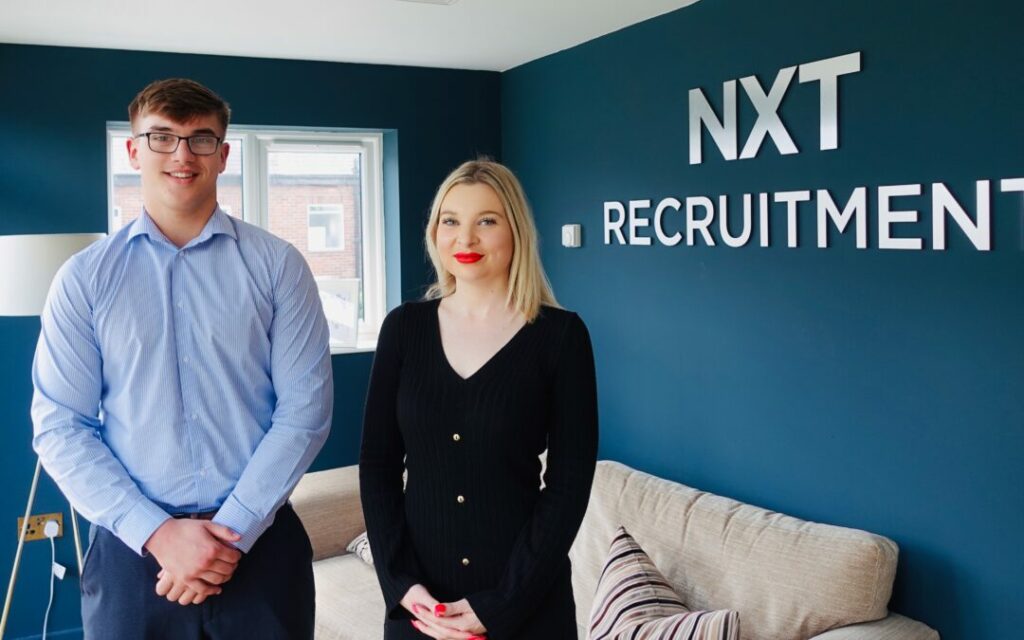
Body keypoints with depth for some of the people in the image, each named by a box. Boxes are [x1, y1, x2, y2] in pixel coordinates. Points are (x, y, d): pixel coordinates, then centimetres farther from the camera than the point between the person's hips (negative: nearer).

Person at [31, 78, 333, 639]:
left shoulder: (278, 266, -1)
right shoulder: (84, 278, 1)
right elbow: (59, 427, -3)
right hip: (130, 552, 1)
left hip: (262, 545, 0)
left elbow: (305, 409, -6)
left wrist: (232, 529, -12)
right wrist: (158, 532, -13)